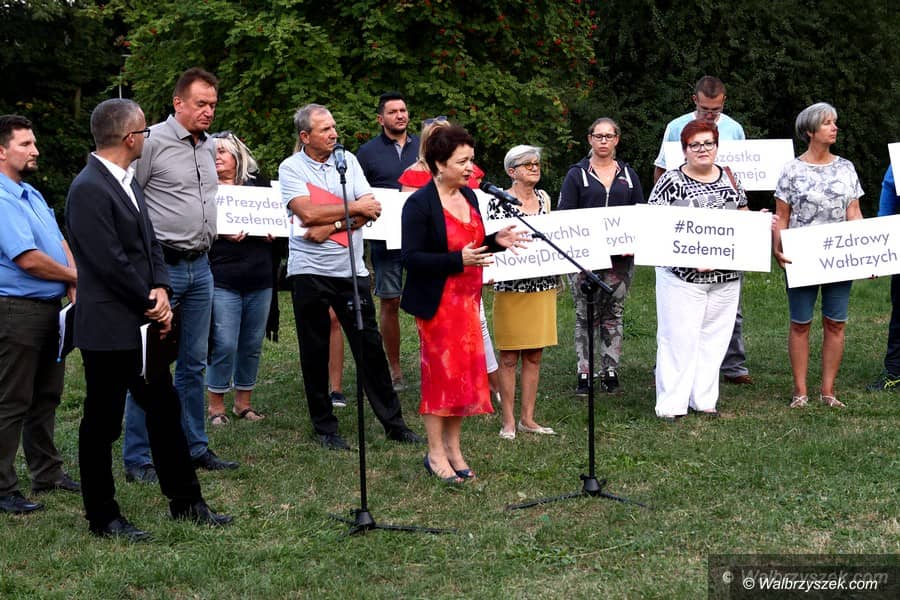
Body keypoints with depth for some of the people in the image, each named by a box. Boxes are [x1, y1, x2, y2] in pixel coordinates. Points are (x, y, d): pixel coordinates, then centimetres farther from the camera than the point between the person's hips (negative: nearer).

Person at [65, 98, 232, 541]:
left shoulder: (127, 182, 11)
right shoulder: (88, 190, -19)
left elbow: (149, 243, 14)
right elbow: (110, 262, -22)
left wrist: (161, 290, -2)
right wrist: (150, 304, -11)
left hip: (143, 326, 9)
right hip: (108, 329, -9)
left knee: (165, 410, 15)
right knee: (102, 424, 4)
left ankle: (185, 502, 26)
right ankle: (102, 517, 16)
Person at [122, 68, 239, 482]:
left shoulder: (209, 147, 14)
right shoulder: (152, 142, -10)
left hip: (200, 266, 7)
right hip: (160, 266, -7)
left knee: (194, 364, 14)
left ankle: (195, 447, 24)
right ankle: (137, 459, 4)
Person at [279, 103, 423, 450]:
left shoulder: (348, 161, 8)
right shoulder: (291, 168, -2)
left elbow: (371, 212, -1)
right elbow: (307, 213, -17)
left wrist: (330, 226, -13)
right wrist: (356, 208, -11)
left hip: (352, 268, 2)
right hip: (310, 271, -2)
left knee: (370, 346, 4)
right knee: (315, 352, 5)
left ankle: (393, 422, 11)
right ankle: (325, 428, 16)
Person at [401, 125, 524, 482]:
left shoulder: (468, 196, 9)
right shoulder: (419, 204, -15)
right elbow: (411, 258, -20)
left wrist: (496, 241, -1)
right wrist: (459, 260, -28)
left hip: (467, 298, 7)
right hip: (436, 302, -7)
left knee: (466, 372, 9)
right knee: (441, 372, -1)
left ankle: (453, 447, 21)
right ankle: (436, 453, 10)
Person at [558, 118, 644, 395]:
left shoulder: (628, 175, 13)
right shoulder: (577, 174, 3)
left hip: (620, 257, 3)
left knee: (613, 313, 7)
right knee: (585, 314, -1)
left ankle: (611, 372, 13)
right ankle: (584, 373, 4)